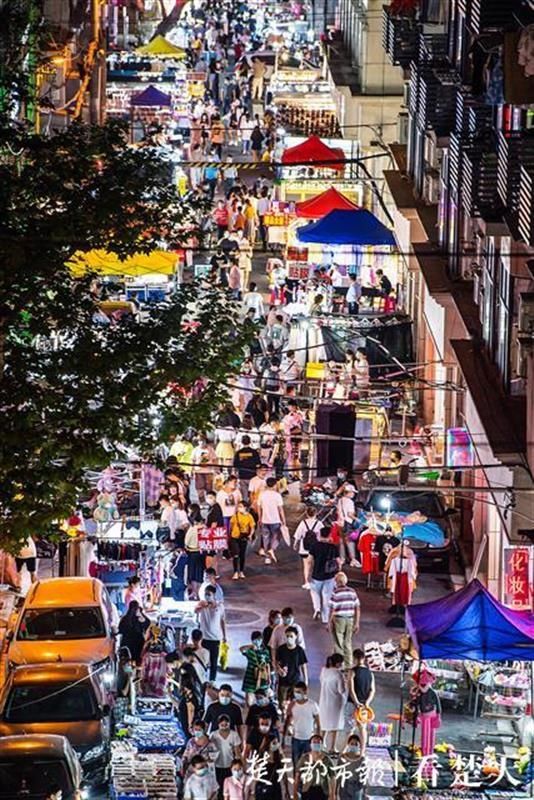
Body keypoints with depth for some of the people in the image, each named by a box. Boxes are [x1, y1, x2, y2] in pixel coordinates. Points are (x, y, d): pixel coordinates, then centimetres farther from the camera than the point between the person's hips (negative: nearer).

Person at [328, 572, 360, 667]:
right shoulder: (352, 592, 2)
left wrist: (329, 623, -4)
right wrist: (357, 623, 11)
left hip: (338, 620, -4)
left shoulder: (336, 593, -12)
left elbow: (332, 609, -14)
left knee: (338, 645, 5)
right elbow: (357, 608, 3)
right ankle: (349, 666, 20)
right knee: (348, 644, 16)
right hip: (350, 620, 4)